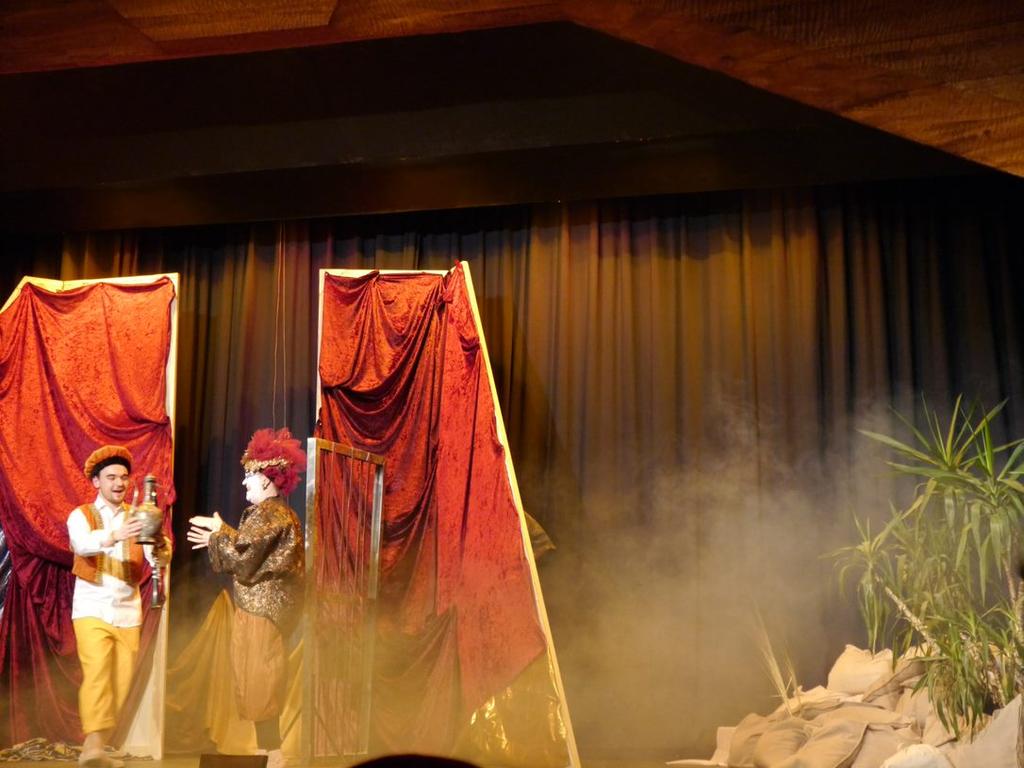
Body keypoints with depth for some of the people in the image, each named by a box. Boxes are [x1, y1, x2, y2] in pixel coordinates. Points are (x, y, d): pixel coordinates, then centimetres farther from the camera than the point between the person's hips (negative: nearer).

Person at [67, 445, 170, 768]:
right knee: (97, 674, -20)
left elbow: (159, 559, -6)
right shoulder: (81, 515, 1)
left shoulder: (138, 518, 9)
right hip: (92, 608, -4)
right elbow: (82, 544, -22)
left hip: (128, 611, 4)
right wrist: (115, 536, -42)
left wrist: (160, 546, -30)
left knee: (121, 683, 2)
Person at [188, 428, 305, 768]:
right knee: (261, 680, 14)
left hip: (261, 608, -10)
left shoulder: (268, 513, -15)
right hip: (266, 605, 10)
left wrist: (219, 531, -3)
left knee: (258, 680, -6)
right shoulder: (278, 512, 16)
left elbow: (242, 559, -18)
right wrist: (217, 539, 18)